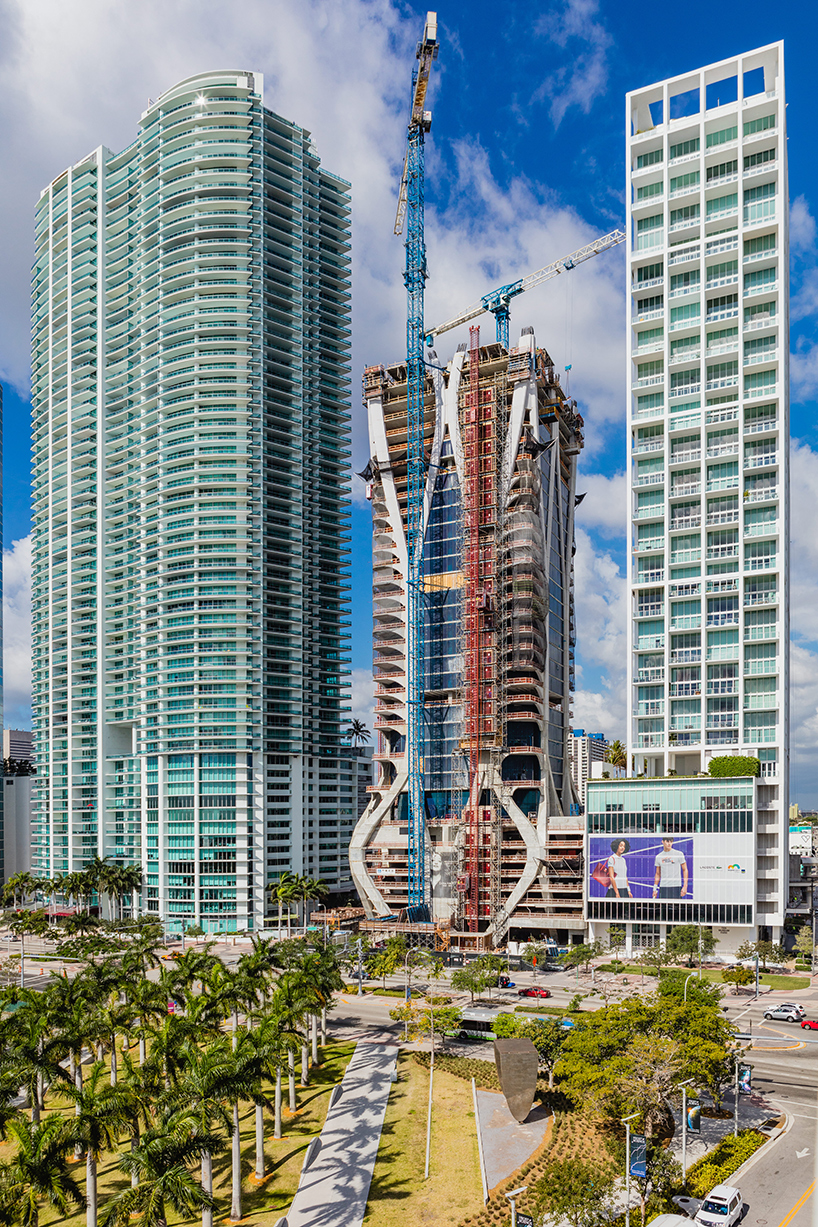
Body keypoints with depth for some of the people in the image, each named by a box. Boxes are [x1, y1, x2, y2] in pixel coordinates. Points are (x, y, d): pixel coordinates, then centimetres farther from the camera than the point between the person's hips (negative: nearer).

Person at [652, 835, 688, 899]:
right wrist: (655, 889, 11)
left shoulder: (679, 854, 0)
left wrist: (685, 886, -8)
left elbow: (685, 870, 1)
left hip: (676, 887, -3)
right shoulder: (658, 857, 10)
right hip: (663, 887, 3)